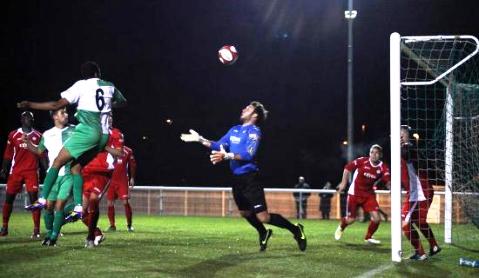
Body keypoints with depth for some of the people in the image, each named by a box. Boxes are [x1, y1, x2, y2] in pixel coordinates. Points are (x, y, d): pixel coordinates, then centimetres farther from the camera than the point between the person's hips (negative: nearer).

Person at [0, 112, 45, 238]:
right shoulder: (13, 135, 3)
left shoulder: (38, 136, 5)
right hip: (16, 171, 1)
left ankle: (36, 230, -8)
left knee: (34, 198, -8)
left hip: (32, 171, -1)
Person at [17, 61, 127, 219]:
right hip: (103, 134, 6)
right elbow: (122, 102, 34)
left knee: (58, 162, -2)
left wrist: (30, 105, 2)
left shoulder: (81, 85, 1)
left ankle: (42, 199, -10)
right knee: (76, 166, 12)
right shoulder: (109, 86, 14)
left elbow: (57, 105, -3)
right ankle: (78, 207, 3)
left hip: (87, 131, -6)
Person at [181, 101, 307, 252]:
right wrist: (200, 139, 9)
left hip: (250, 178, -8)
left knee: (263, 217, -12)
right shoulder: (234, 130, 12)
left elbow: (248, 154, -23)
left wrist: (226, 156, -32)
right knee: (245, 213, 19)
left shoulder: (254, 131, -12)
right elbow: (219, 145, 17)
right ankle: (264, 233, 43)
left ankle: (295, 230, 4)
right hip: (237, 178, 8)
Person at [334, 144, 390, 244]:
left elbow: (388, 181, -25)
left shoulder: (383, 168, -12)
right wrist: (343, 183, -5)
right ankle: (341, 227, 39)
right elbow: (348, 168, -5)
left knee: (376, 218, -11)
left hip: (369, 194, 2)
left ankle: (368, 237, 15)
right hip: (354, 193, -2)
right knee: (351, 219, 1)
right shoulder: (362, 161, -16)